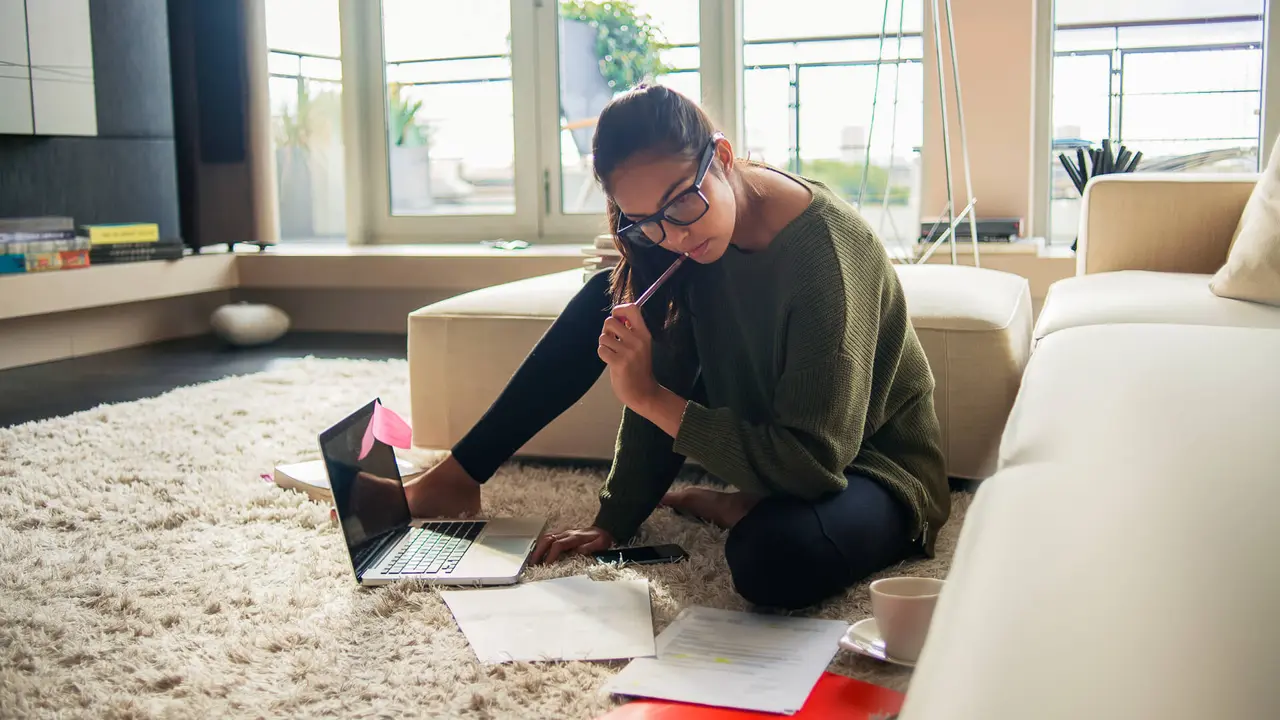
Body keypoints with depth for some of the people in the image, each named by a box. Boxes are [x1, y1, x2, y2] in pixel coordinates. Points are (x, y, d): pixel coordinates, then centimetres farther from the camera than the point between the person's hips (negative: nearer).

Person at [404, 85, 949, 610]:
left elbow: (813, 460, -32)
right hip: (762, 432, 6)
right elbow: (665, 379, -4)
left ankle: (734, 508, -5)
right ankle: (458, 477, 8)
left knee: (777, 556, -42)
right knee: (607, 301, 0)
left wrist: (651, 398, -30)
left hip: (873, 467, -6)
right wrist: (613, 521, -6)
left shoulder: (824, 248, -31)